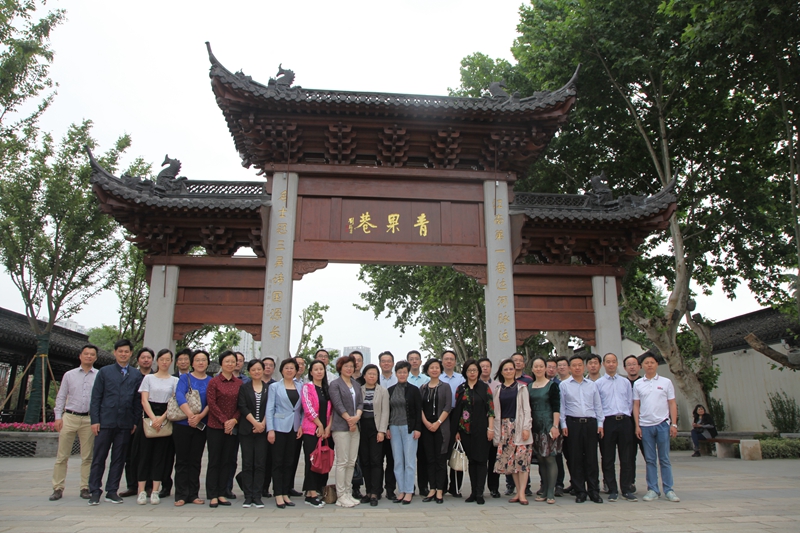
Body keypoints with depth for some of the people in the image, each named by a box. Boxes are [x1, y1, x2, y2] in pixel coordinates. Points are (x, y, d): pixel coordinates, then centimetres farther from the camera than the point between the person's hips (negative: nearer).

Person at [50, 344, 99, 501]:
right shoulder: (69, 375, 9)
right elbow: (61, 397, 10)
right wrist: (58, 416, 0)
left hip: (89, 420, -1)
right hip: (69, 418, 1)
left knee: (87, 457, 4)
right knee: (62, 456, 3)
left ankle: (85, 488, 12)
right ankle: (58, 488, 12)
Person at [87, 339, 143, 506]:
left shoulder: (137, 375, 8)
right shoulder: (104, 372, 6)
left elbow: (138, 400, 8)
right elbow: (95, 398, 2)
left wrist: (136, 421, 2)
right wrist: (95, 420, -5)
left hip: (125, 424, 1)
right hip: (105, 422, -1)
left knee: (119, 459, 7)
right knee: (99, 458, 3)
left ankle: (112, 491, 16)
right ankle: (95, 491, 13)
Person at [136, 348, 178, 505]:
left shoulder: (175, 380, 8)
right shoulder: (148, 378, 8)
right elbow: (144, 400, 0)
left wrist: (161, 419, -13)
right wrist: (153, 418, -13)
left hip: (166, 419, 0)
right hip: (148, 418, 0)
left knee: (161, 455, 0)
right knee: (145, 453, -2)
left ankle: (155, 492, 4)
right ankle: (142, 491, 2)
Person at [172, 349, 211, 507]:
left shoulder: (211, 381, 7)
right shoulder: (184, 378, 1)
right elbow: (179, 396, -14)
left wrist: (200, 416, -20)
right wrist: (190, 415, -26)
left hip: (201, 426, 2)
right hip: (182, 424, -2)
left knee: (196, 460, 7)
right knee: (182, 460, 3)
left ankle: (193, 494, 14)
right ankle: (180, 495, 10)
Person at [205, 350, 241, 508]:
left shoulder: (239, 383, 7)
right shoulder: (214, 382, -1)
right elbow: (211, 404, -7)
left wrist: (234, 420, -9)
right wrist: (224, 421, -13)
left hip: (233, 427, 3)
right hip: (216, 426, -3)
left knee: (227, 461, 7)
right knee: (214, 461, 2)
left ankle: (222, 494, 15)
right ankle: (212, 495, 8)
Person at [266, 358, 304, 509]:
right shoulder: (275, 386, 1)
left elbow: (303, 408, 11)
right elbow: (270, 409, -3)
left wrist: (301, 425, -1)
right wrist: (270, 429, -10)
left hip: (294, 428, 3)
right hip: (280, 427, -3)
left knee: (289, 462, 7)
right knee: (278, 461, 0)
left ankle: (285, 493, 15)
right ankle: (278, 495, 5)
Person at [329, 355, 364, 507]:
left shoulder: (357, 384, 17)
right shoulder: (334, 384, -1)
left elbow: (361, 403, 10)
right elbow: (337, 404, -9)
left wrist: (357, 416, -9)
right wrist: (349, 419, -13)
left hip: (355, 426, 6)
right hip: (341, 426, -6)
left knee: (351, 462, 7)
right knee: (342, 462, -5)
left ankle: (348, 493, 14)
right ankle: (341, 496, 1)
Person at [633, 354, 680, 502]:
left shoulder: (666, 382, 3)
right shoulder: (638, 384, 6)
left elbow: (672, 404, 3)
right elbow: (636, 406, 6)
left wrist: (674, 424, -4)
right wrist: (637, 426, 0)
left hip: (662, 424, -1)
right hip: (645, 426, 1)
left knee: (664, 459, 4)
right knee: (650, 460, 6)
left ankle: (668, 490, 12)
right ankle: (653, 490, 12)